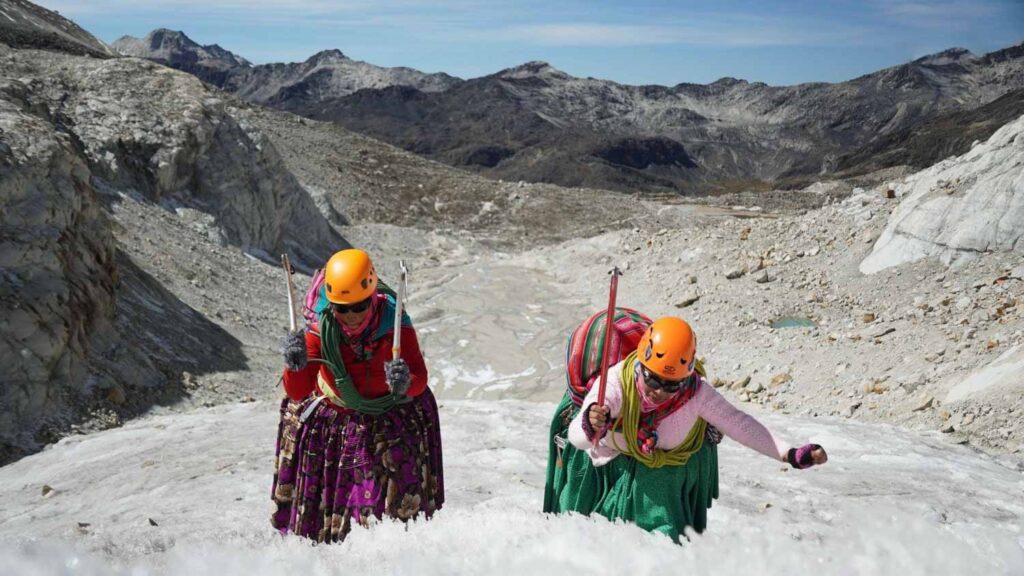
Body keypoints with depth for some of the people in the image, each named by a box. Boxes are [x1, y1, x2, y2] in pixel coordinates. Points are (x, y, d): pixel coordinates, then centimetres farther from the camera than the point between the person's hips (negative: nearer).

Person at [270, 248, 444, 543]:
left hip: (392, 416, -1)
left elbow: (419, 381, -29)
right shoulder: (321, 330, -23)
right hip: (333, 416, 2)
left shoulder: (396, 326, -26)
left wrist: (405, 382, -51)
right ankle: (317, 543, 38)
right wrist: (296, 366, -46)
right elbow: (298, 393, -25)